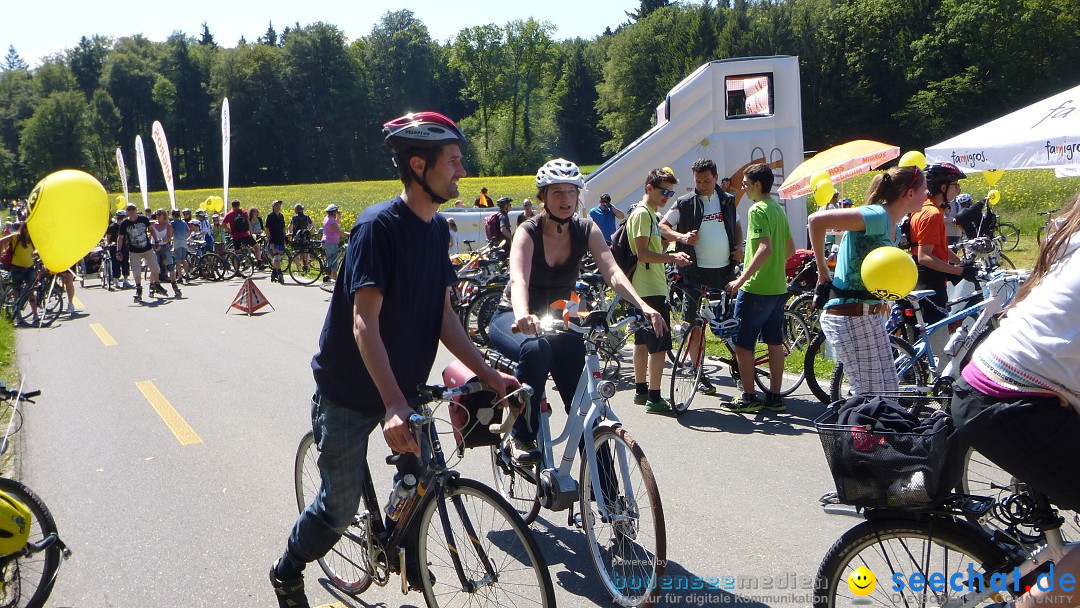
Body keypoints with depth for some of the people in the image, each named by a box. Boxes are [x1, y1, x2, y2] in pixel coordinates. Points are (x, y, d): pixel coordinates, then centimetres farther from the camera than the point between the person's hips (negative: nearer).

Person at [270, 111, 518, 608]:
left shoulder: (437, 228, 1)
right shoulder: (378, 226, -23)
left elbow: (442, 315, 2)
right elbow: (364, 322, -29)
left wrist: (487, 373, -7)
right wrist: (394, 404, -39)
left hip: (404, 382, 7)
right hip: (349, 390, -7)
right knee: (341, 503, 0)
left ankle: (400, 551, 29)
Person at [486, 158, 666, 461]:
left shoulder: (586, 230, -8)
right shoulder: (528, 232, -19)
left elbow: (612, 271, -23)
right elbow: (519, 280, -38)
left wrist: (643, 306, -41)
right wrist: (523, 316, -60)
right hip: (514, 320, -3)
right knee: (537, 349, -38)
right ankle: (522, 436, -20)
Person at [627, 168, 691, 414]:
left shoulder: (651, 214, 18)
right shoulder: (642, 213, -14)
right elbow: (643, 253, -21)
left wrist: (673, 257, 17)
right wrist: (672, 257, -29)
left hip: (646, 289, 11)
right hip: (650, 290, -11)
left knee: (642, 341, 16)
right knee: (659, 345, -10)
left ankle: (641, 391, 25)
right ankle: (654, 398, -8)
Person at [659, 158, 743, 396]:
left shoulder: (728, 201, 9)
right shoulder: (684, 203, -3)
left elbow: (736, 225, 24)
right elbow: (662, 226, -3)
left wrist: (739, 246, 6)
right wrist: (681, 236, -21)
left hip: (725, 270, 3)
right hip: (696, 272, -3)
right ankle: (699, 375, 9)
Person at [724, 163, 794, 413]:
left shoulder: (757, 209, -15)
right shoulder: (778, 208, 14)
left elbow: (765, 248, -26)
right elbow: (790, 248, 18)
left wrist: (742, 279, -26)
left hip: (756, 289, -9)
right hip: (778, 287, 9)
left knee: (742, 344, -1)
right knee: (775, 343, 11)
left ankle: (748, 398, 2)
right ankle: (774, 397, 17)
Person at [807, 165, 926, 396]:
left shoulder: (894, 229, 14)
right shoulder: (877, 216, -17)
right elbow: (817, 220, -26)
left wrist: (882, 300, 4)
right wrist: (822, 270, -16)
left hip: (872, 316, 10)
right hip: (848, 318, -10)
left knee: (889, 392, 11)